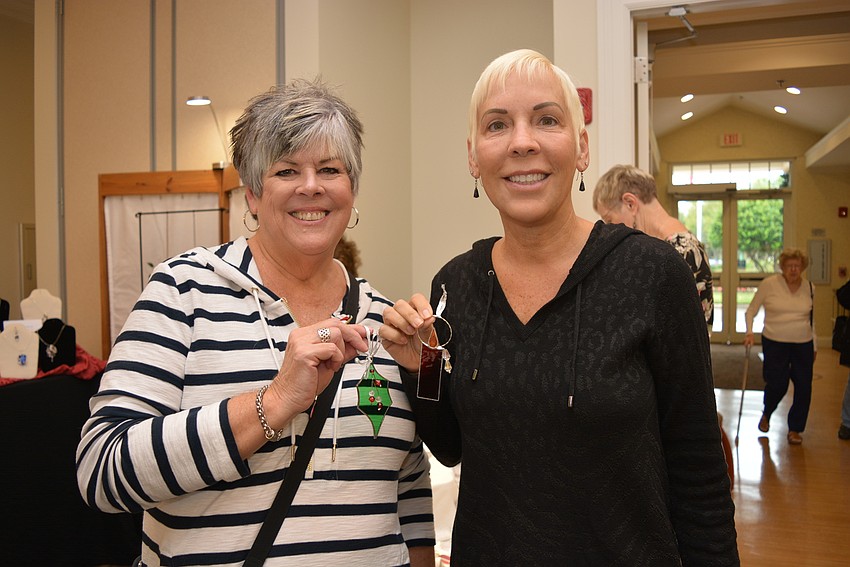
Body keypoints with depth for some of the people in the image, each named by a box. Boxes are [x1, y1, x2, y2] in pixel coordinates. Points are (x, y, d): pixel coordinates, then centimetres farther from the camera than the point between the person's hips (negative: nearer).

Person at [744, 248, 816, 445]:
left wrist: (814, 346, 18)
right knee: (777, 385, -3)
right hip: (775, 343, -3)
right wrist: (750, 332, -15)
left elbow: (811, 319, 17)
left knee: (803, 388, 0)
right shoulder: (769, 284, -6)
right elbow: (751, 311, 0)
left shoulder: (809, 287, 6)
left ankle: (795, 429, 19)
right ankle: (766, 414, 30)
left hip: (803, 344, 3)